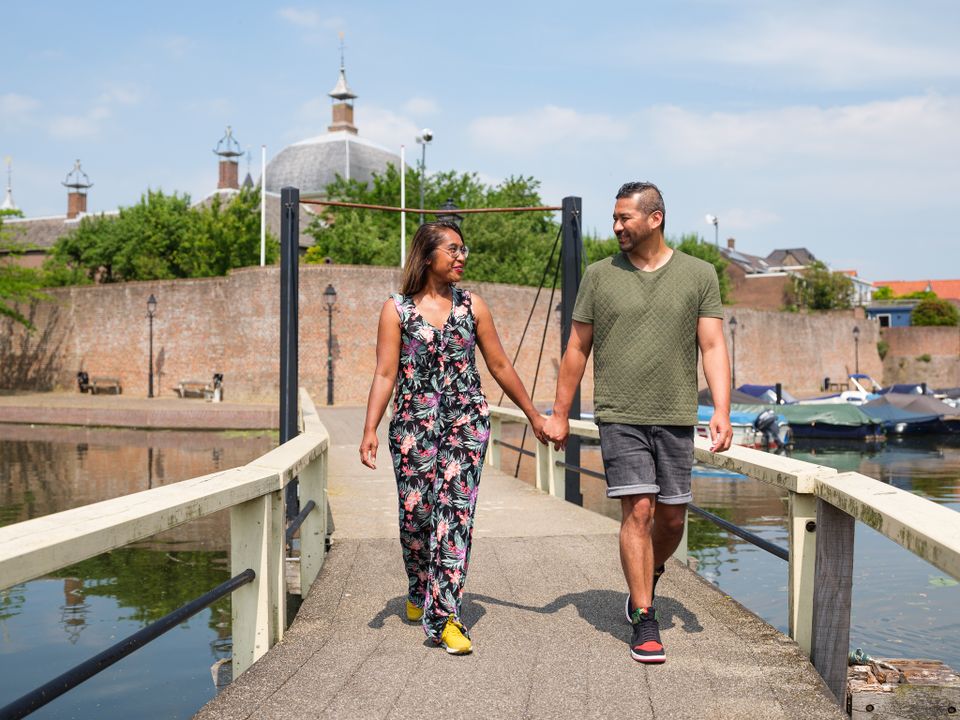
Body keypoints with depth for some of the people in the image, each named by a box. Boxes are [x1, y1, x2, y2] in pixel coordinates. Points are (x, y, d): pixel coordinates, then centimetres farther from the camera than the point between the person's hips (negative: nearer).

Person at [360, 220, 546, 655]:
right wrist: (370, 430, -12)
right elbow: (385, 374, -3)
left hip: (467, 420, 1)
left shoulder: (472, 306, 7)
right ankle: (419, 591, 33)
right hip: (413, 422, -1)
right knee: (415, 513, 5)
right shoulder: (397, 309, 1)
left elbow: (499, 366, 13)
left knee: (454, 512, -8)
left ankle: (444, 617, -9)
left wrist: (533, 415, 15)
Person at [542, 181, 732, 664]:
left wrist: (721, 411, -12)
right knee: (637, 511, -9)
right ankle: (644, 623, -2)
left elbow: (713, 347, 0)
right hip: (619, 415, -1)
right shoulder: (600, 276, 5)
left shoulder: (698, 275, 4)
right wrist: (559, 415, 9)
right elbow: (577, 348, 9)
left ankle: (648, 578, 38)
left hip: (675, 417, 1)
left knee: (671, 516, 8)